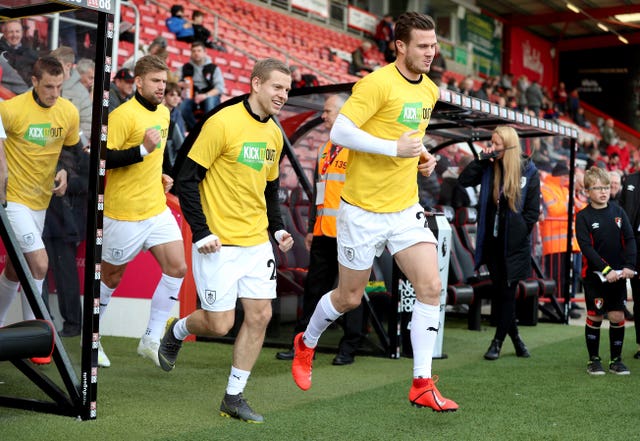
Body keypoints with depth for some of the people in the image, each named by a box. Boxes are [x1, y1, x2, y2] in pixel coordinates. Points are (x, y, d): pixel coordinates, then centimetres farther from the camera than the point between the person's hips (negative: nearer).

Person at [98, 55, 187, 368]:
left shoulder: (164, 113, 11)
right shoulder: (123, 114, -16)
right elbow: (102, 158, -21)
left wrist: (161, 176, 12)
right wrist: (143, 150, -29)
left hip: (158, 209, 7)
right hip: (124, 213, -7)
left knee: (177, 268, -3)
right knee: (112, 275, 7)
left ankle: (151, 340, 10)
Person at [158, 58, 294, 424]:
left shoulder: (275, 134, 9)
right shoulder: (224, 122, -13)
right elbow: (188, 178, -12)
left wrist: (277, 228, 9)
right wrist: (201, 232, -16)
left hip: (258, 242, 7)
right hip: (219, 242, -6)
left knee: (260, 316, 2)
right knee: (219, 324, -2)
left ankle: (234, 398, 15)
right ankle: (177, 330, 33)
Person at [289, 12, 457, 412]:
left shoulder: (430, 90, 9)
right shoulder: (378, 83, -15)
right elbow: (339, 131, -21)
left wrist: (423, 154, 5)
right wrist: (395, 148, -24)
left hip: (406, 208, 6)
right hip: (364, 209, -6)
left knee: (430, 288, -7)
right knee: (349, 297, 8)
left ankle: (422, 385, 3)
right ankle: (307, 343, 39)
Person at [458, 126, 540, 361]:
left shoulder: (528, 171, -5)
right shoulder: (489, 167, 3)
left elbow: (532, 211, -4)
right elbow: (464, 180, -8)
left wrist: (519, 235, -9)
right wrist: (481, 158, -11)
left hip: (514, 244, -3)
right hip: (492, 241, 3)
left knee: (507, 292, 1)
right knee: (500, 291, 10)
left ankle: (498, 342, 12)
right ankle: (515, 337, 25)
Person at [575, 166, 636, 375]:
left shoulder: (618, 212, 3)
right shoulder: (583, 217, -6)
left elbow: (630, 240, 1)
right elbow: (586, 247, -13)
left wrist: (629, 266, -12)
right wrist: (606, 270, -20)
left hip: (618, 275, 3)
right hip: (594, 275, -3)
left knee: (617, 317, 5)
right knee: (595, 317, 5)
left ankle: (616, 360, 18)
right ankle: (593, 360, 18)